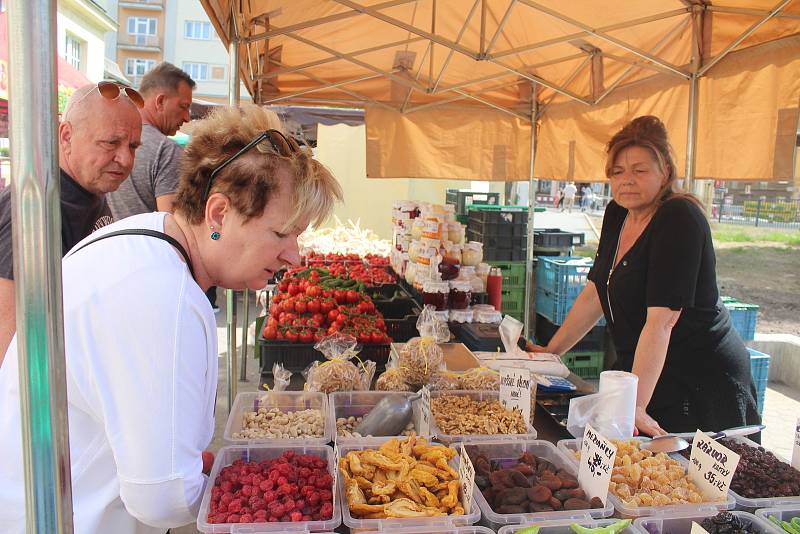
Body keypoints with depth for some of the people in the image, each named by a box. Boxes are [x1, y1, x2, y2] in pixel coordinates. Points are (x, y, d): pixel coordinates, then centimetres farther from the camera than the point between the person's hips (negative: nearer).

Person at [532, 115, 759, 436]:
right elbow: (596, 293, 9)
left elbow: (661, 321, -29)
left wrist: (635, 404, -33)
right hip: (644, 377, 7)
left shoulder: (679, 219, -21)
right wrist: (551, 351, 8)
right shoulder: (617, 214, 3)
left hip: (703, 385, -7)